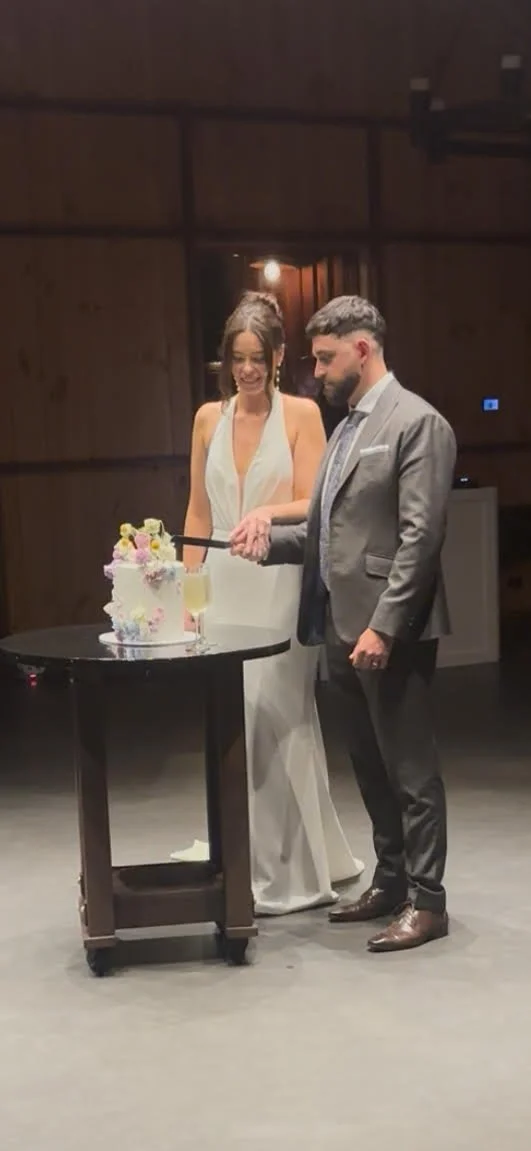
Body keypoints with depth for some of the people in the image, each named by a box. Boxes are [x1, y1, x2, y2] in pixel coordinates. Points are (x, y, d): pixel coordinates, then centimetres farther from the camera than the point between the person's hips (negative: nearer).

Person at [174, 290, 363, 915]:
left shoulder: (301, 413, -1)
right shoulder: (209, 417, 11)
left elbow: (313, 505, -6)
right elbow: (199, 512, 13)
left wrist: (268, 512, -26)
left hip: (279, 584, -4)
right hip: (223, 584, 4)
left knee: (276, 717, -4)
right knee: (231, 719, 4)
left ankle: (289, 871, 8)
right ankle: (249, 861, 18)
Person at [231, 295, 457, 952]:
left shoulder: (417, 423, -10)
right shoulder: (346, 428, 17)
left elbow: (421, 537, -17)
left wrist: (383, 626, -21)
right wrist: (269, 542, 1)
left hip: (389, 633, -8)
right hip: (342, 627, 9)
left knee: (409, 768, 1)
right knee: (370, 766, 15)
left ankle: (426, 900, 11)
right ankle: (390, 880, 28)